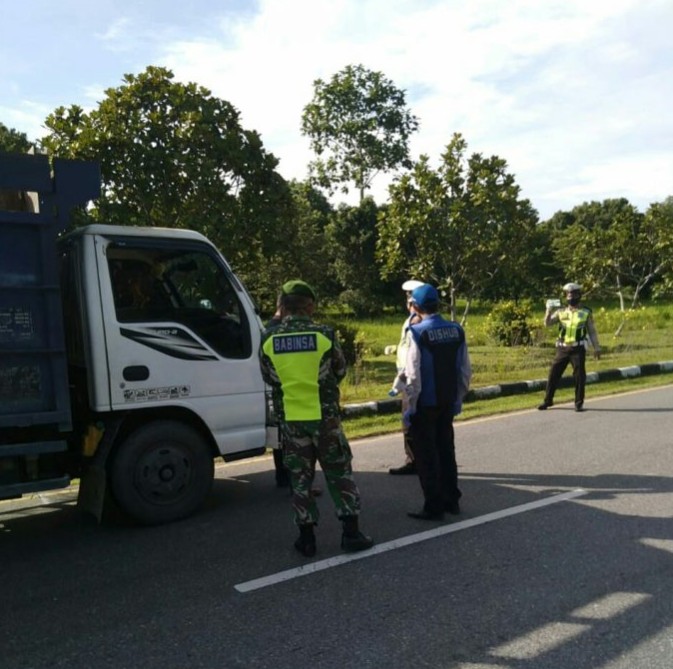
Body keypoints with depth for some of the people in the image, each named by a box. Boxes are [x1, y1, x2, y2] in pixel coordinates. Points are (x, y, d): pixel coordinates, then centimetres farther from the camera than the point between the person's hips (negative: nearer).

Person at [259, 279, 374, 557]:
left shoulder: (269, 340, -5)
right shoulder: (324, 335, -11)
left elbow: (269, 378, 8)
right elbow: (340, 371, 4)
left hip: (291, 419, 2)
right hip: (325, 416, -1)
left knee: (300, 478, 12)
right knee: (339, 474, 11)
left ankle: (306, 538, 18)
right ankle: (351, 533, 14)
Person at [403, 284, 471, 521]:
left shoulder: (417, 333, -17)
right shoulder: (456, 330, 0)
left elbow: (413, 375, -18)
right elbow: (465, 371, 4)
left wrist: (410, 408, -9)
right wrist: (458, 399, 14)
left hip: (424, 404, -6)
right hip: (448, 403, 6)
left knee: (426, 456, 5)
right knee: (446, 450, 19)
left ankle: (433, 507, 12)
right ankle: (451, 501, 29)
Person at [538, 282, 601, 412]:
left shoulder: (586, 312, 4)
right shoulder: (561, 312, 9)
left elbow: (592, 331, 6)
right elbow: (547, 323, 0)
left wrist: (596, 347, 0)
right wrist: (549, 310, -16)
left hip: (578, 349, -2)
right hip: (562, 348, 2)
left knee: (579, 376, -2)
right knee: (554, 374, 3)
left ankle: (579, 403, 9)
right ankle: (548, 400, 15)